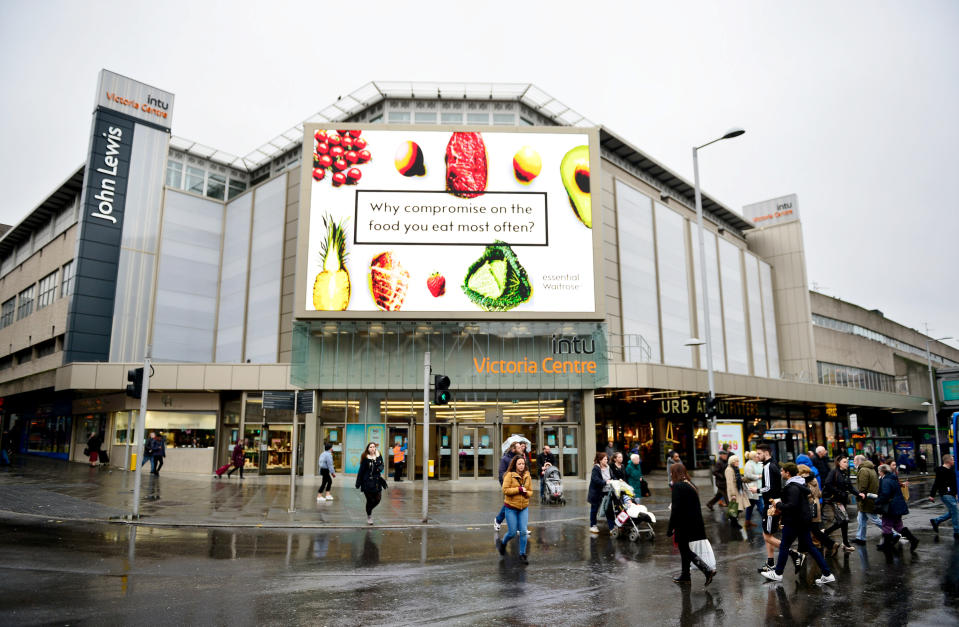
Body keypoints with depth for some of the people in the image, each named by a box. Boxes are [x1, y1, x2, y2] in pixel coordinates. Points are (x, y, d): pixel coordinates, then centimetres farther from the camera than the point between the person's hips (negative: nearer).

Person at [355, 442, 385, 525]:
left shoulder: (379, 456, 4)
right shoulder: (365, 458, -7)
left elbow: (382, 465, 13)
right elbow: (361, 470, -5)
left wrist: (380, 468, -11)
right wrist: (358, 483, -5)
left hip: (377, 481, 4)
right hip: (367, 481, -4)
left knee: (377, 499, 2)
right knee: (370, 500, -1)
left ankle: (369, 510, 32)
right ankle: (369, 516, 21)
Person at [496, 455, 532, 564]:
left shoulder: (527, 476, 3)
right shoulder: (509, 475, -11)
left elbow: (530, 491, 11)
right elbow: (505, 490, -16)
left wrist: (526, 493, -11)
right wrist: (519, 489, -19)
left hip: (524, 508, 4)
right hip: (511, 508, -4)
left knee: (523, 532, -1)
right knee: (513, 533, 1)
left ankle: (522, 554, 16)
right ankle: (502, 542, 32)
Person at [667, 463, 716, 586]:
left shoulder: (677, 486, -18)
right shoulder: (690, 485, 8)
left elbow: (676, 510, -20)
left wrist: (670, 529, -15)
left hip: (684, 525, -9)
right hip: (694, 524, 9)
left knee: (685, 550, 3)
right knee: (685, 549, 19)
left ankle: (707, 570, -4)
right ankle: (685, 575, 30)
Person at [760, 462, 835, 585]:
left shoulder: (792, 487, -22)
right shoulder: (801, 484, 11)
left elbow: (792, 506, -31)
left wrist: (779, 504, -14)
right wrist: (782, 509, 13)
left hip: (794, 522, -10)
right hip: (803, 520, 10)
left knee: (784, 546, 4)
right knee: (809, 547, 14)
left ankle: (777, 573, 15)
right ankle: (827, 574, 13)